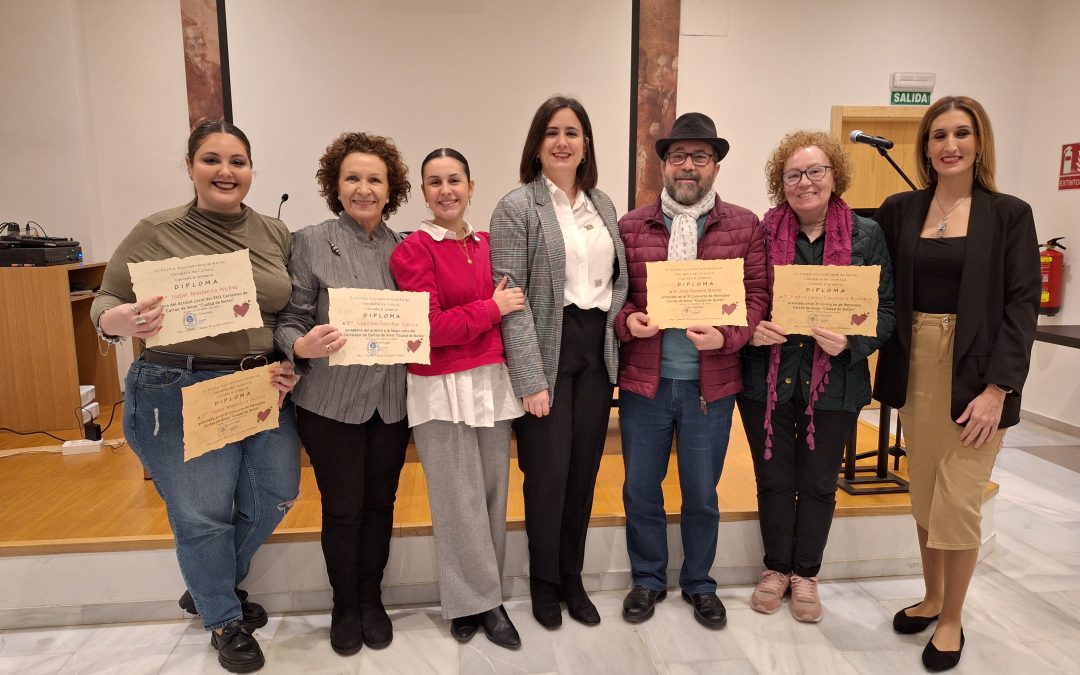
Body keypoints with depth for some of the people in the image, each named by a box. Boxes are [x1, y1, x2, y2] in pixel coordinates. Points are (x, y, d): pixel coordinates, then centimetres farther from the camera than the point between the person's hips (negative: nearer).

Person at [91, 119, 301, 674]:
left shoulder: (276, 234, 4)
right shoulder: (155, 233, -6)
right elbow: (103, 304, -3)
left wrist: (292, 363, -4)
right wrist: (124, 320, -26)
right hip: (182, 394, -4)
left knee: (275, 497, 14)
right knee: (202, 515, 6)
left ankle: (209, 588, 43)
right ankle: (224, 619, 34)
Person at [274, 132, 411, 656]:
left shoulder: (404, 247, 4)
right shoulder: (310, 243, -4)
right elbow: (290, 320, -6)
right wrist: (303, 346, -25)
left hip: (391, 400, 3)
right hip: (331, 401, -3)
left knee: (380, 503, 14)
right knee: (342, 508, 9)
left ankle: (371, 600, 35)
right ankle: (344, 607, 32)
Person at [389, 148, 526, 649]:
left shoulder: (488, 245, 11)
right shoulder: (413, 251, -6)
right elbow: (429, 328, -14)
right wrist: (492, 308, -10)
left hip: (493, 383, 6)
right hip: (442, 388, -5)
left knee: (493, 494, 11)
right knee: (461, 502, 2)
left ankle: (474, 598, 28)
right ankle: (480, 601, 21)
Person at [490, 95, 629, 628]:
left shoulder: (603, 204, 12)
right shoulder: (517, 207, -6)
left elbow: (620, 277, 17)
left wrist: (612, 324, -1)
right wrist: (530, 378, -17)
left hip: (596, 351, 5)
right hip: (548, 352, -5)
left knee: (585, 469, 12)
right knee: (548, 471, 3)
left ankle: (573, 577, 31)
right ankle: (544, 581, 26)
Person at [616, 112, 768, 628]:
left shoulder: (744, 226, 2)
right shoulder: (631, 226, 4)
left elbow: (757, 294, -2)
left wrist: (725, 335, -18)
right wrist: (627, 321, -16)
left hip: (710, 383, 0)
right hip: (644, 380, 1)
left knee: (702, 494, 13)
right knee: (640, 489, 12)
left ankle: (699, 583, 36)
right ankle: (648, 579, 34)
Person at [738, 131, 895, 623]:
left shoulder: (867, 235, 0)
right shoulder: (760, 233, -1)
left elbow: (887, 309, 0)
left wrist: (852, 341, -18)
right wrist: (752, 329, -16)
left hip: (833, 384, 0)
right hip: (767, 379, 0)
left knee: (818, 484, 13)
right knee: (773, 479, 12)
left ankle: (805, 573, 34)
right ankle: (776, 568, 33)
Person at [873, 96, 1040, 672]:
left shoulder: (1009, 215, -1)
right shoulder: (899, 211, 5)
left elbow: (1021, 307, -6)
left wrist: (997, 388, -13)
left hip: (974, 375, -3)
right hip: (914, 368, 3)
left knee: (957, 503, 0)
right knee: (923, 496, 13)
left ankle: (952, 620, 21)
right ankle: (931, 597, 33)